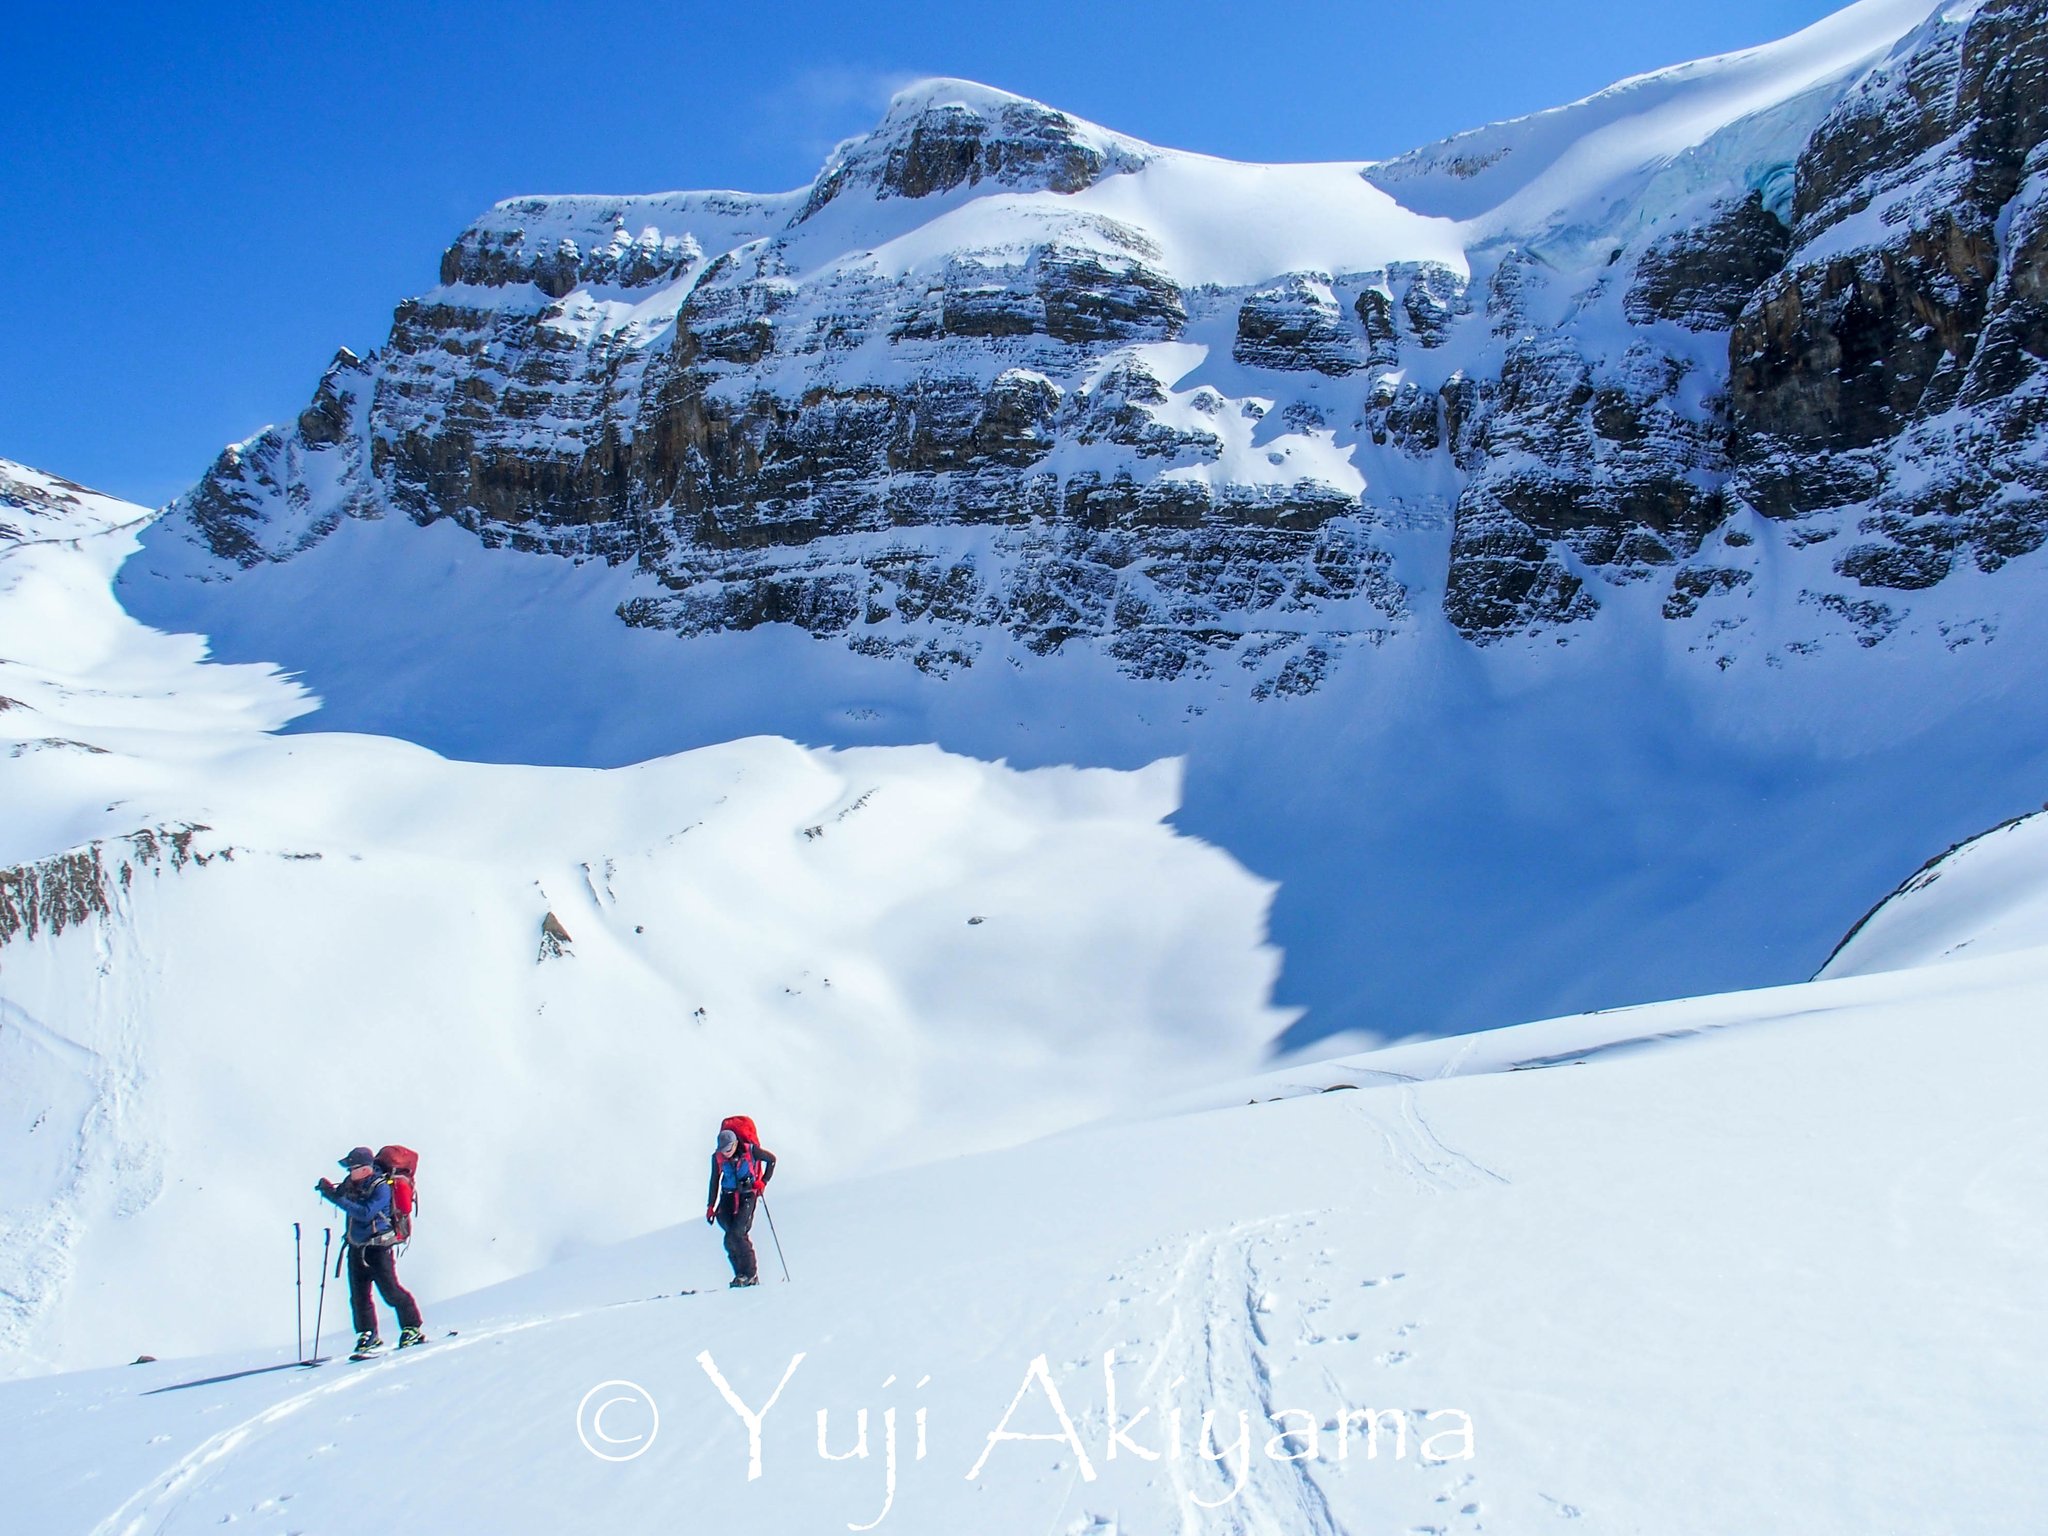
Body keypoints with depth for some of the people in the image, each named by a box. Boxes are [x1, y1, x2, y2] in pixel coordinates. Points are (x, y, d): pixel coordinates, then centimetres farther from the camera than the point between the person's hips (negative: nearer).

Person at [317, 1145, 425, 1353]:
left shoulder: (381, 1187, -19)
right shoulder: (352, 1183, 3)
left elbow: (366, 1213, -30)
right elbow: (340, 1195, 22)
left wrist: (340, 1200, -30)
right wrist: (328, 1190, 0)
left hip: (379, 1248, -8)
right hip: (357, 1247, 8)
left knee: (390, 1291, -5)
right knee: (358, 1294, 8)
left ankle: (413, 1329, 7)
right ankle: (368, 1335, 18)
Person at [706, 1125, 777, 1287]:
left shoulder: (750, 1150, -11)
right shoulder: (717, 1157, -1)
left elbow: (771, 1159, 3)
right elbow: (714, 1181, 12)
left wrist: (763, 1181, -3)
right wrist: (710, 1205, 12)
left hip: (747, 1196, -4)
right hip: (728, 1196, 4)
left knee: (736, 1234, -18)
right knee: (730, 1239, -10)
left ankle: (751, 1274, -7)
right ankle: (740, 1273, 1)